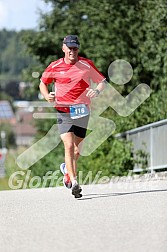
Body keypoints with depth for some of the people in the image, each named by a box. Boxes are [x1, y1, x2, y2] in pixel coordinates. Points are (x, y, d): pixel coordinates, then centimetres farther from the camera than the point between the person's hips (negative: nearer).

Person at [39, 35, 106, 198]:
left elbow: (102, 81, 7)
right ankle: (74, 182, -20)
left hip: (82, 112, 2)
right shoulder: (55, 67, 0)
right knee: (69, 146, -18)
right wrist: (47, 95, -5)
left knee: (77, 150, 10)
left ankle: (67, 169, 42)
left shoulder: (87, 65, 0)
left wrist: (97, 91, -15)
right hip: (63, 112, -1)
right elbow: (43, 83, 15)